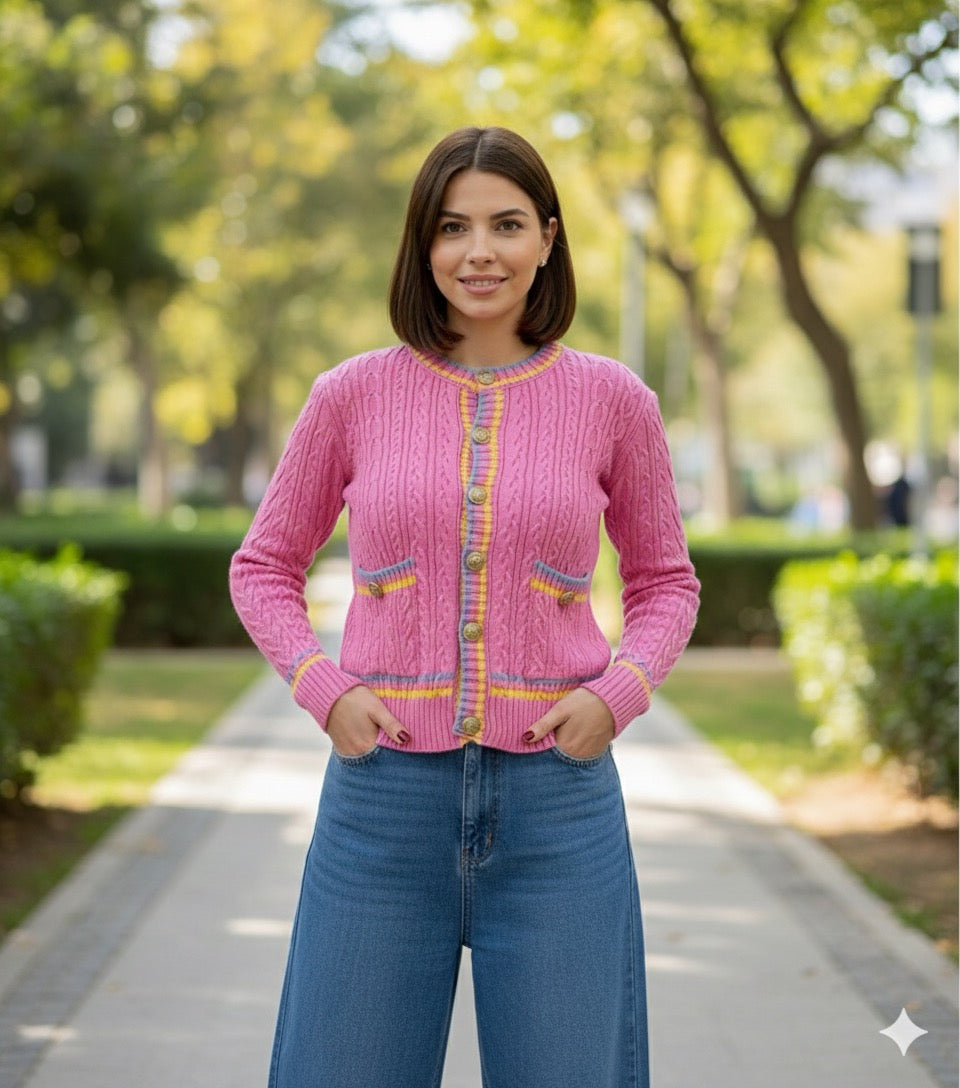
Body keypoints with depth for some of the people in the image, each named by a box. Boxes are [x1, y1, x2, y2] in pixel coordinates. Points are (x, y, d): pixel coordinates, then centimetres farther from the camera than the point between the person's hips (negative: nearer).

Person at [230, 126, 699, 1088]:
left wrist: (618, 692, -4)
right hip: (386, 788, 0)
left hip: (557, 792, 0)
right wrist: (323, 689, -4)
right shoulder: (353, 394, 2)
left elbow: (665, 580, 14)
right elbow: (264, 567, 13)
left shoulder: (611, 399, 2)